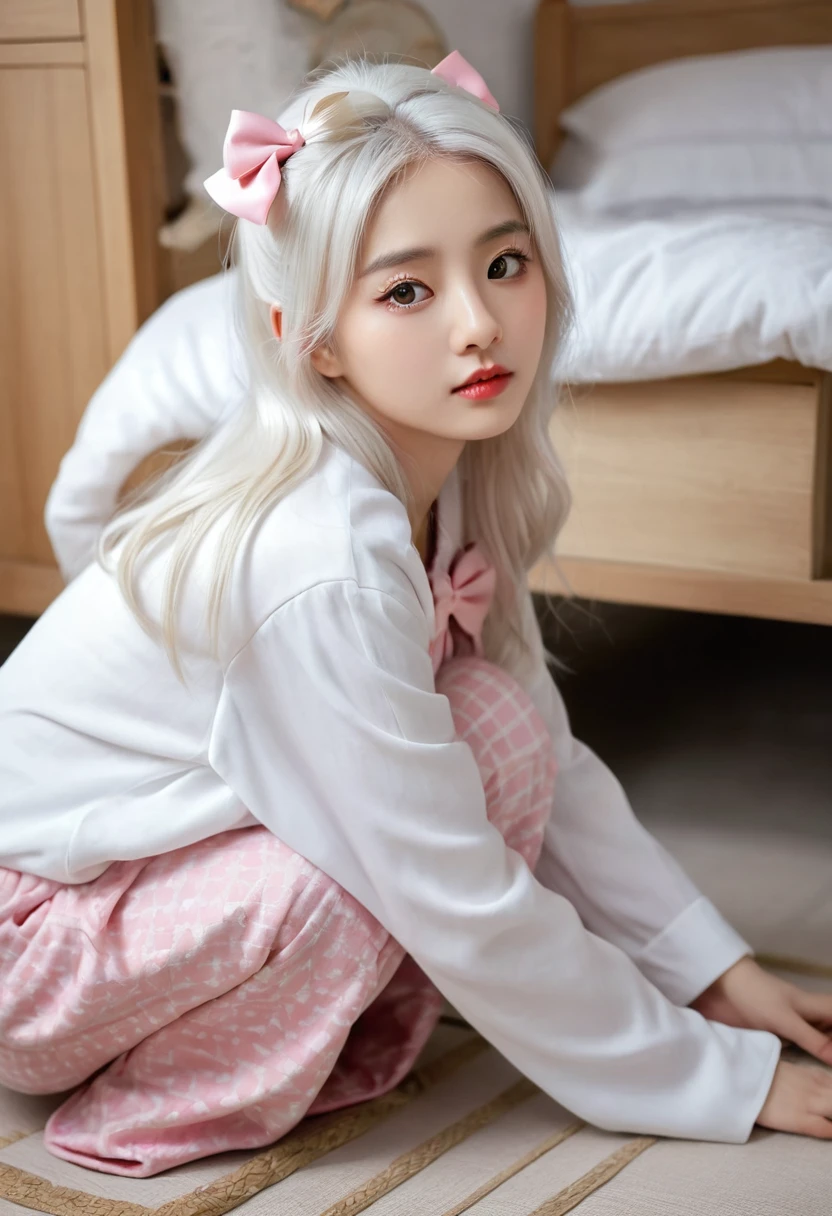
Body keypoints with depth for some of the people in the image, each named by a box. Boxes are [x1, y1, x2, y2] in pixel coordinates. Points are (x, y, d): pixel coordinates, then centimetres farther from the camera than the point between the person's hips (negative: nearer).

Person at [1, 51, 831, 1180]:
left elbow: (551, 760, 3)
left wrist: (717, 967, 0)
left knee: (497, 727, -12)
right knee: (343, 886, -32)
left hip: (156, 840, 7)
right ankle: (157, 1114, -5)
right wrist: (718, 1077, -16)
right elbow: (460, 901, -26)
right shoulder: (324, 559, -33)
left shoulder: (450, 482, -7)